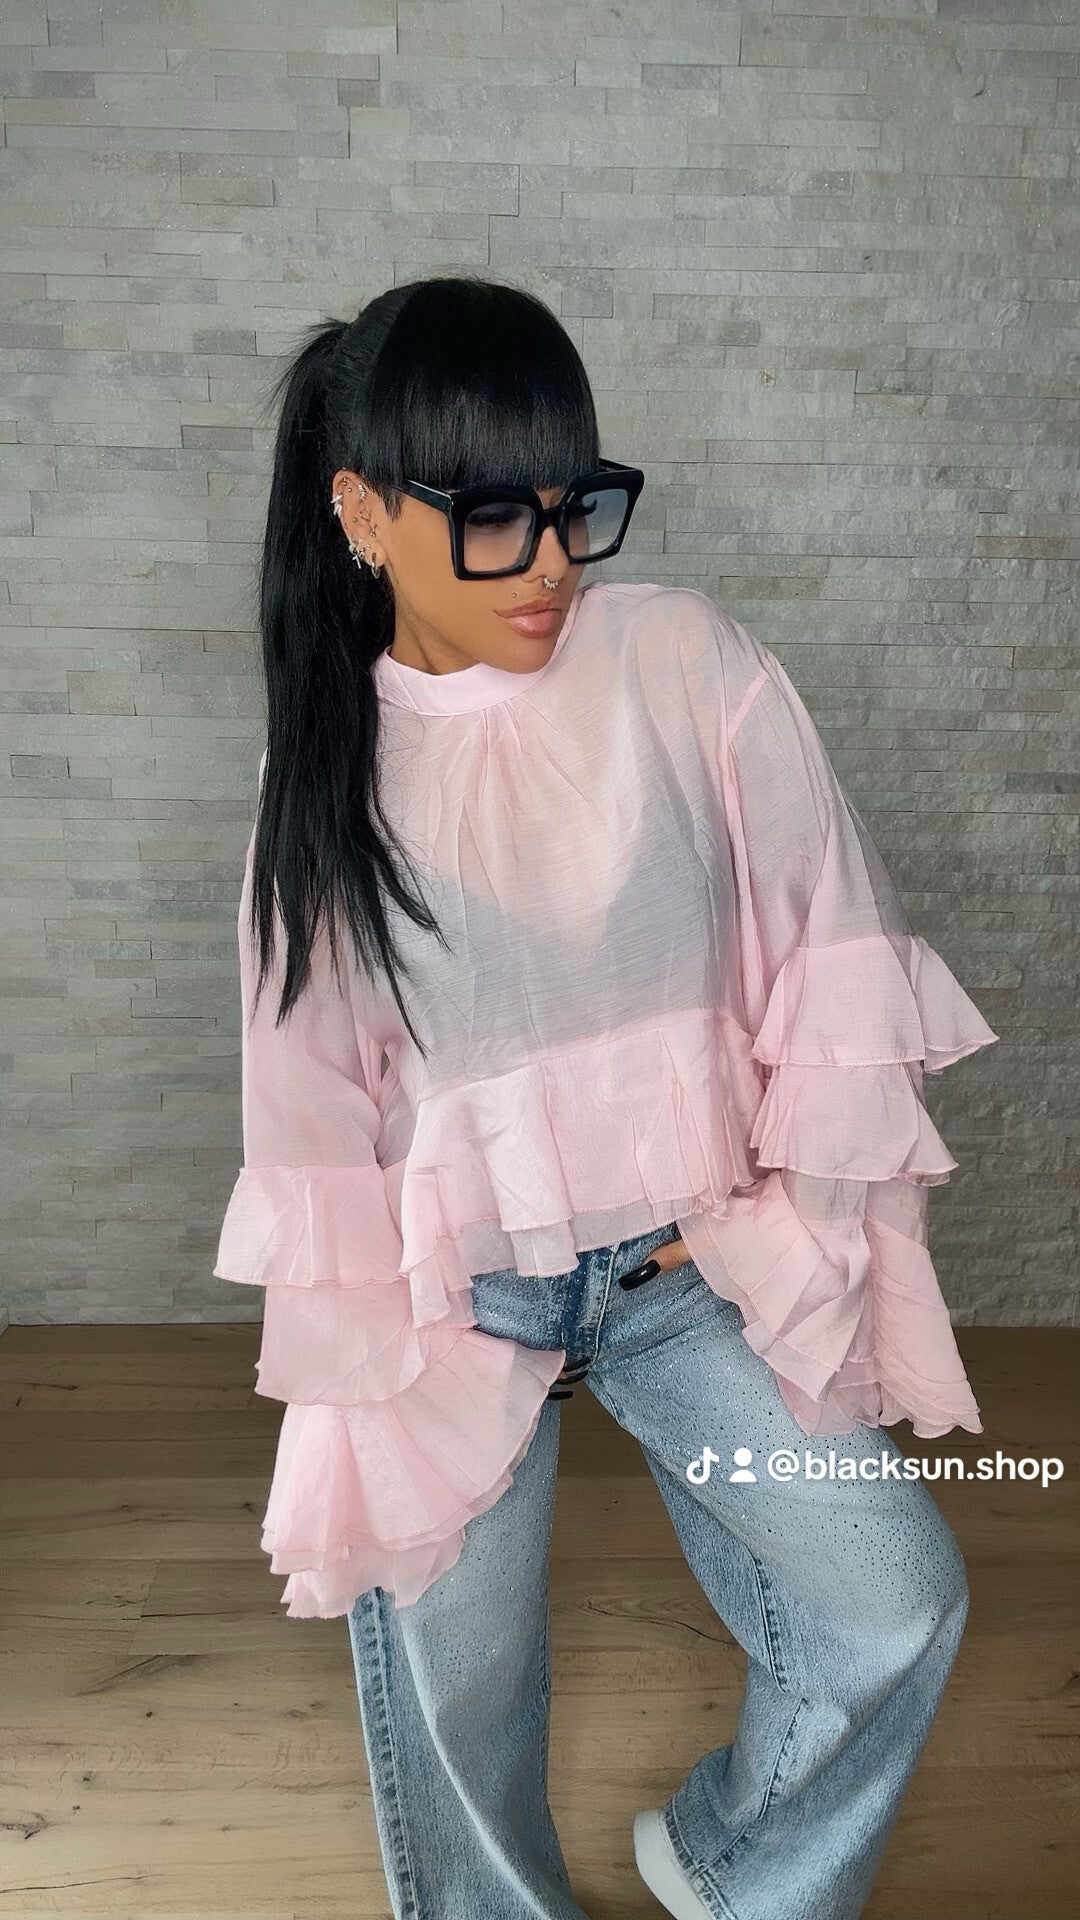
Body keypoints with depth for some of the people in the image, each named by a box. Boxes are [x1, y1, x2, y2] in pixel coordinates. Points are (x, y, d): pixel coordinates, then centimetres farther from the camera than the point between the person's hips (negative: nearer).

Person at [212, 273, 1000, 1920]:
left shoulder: (685, 660, -8)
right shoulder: (327, 754, -4)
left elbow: (827, 934, -4)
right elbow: (309, 1080, 1)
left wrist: (788, 1198, -4)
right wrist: (357, 1358, 2)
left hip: (692, 1261, 1)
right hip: (456, 1291, 0)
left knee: (896, 1605, 0)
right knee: (453, 1674, 12)